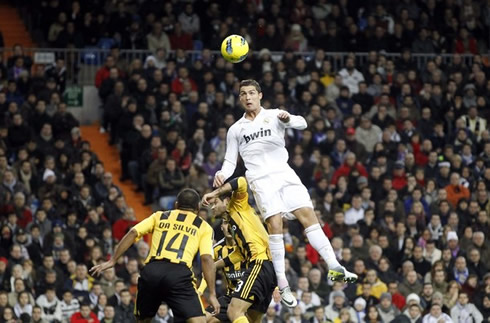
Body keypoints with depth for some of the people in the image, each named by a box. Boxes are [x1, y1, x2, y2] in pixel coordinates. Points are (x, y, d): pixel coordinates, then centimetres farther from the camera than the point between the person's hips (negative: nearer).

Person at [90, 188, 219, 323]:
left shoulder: (159, 216, 25)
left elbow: (132, 233, 11)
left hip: (152, 270, 3)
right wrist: (212, 294, 1)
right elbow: (207, 259, 3)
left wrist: (112, 261, 13)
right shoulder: (203, 227, 18)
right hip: (179, 273, -3)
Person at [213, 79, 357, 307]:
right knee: (274, 225, -15)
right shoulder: (235, 130, 17)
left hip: (284, 174, 0)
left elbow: (302, 124, -6)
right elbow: (230, 162, 18)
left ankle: (335, 268, -17)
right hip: (261, 179, 0)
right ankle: (282, 284, -15)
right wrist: (222, 175, -4)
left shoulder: (274, 116, 11)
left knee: (309, 216, -13)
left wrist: (288, 119, -29)